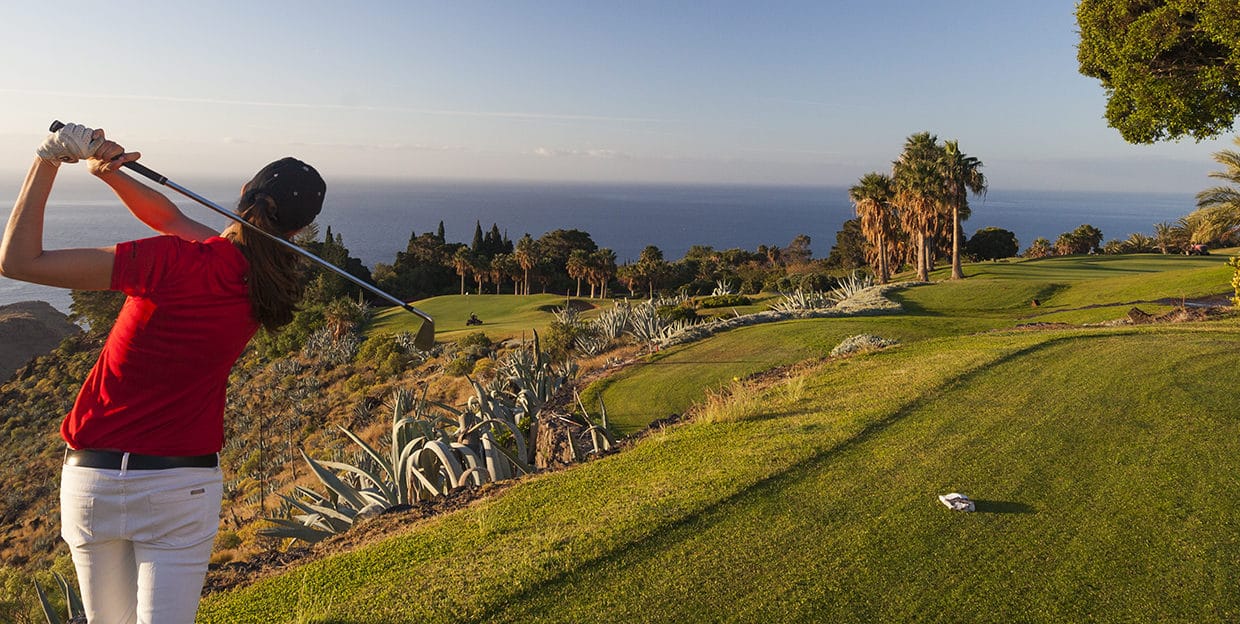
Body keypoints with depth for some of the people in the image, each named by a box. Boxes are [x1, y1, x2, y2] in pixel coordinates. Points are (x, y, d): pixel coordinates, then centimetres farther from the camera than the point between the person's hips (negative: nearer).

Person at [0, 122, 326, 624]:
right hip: (183, 486, 2)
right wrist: (113, 174, -1)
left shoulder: (178, 263, -20)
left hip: (92, 480, -1)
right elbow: (172, 218, 12)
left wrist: (49, 159, -10)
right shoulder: (268, 283, -3)